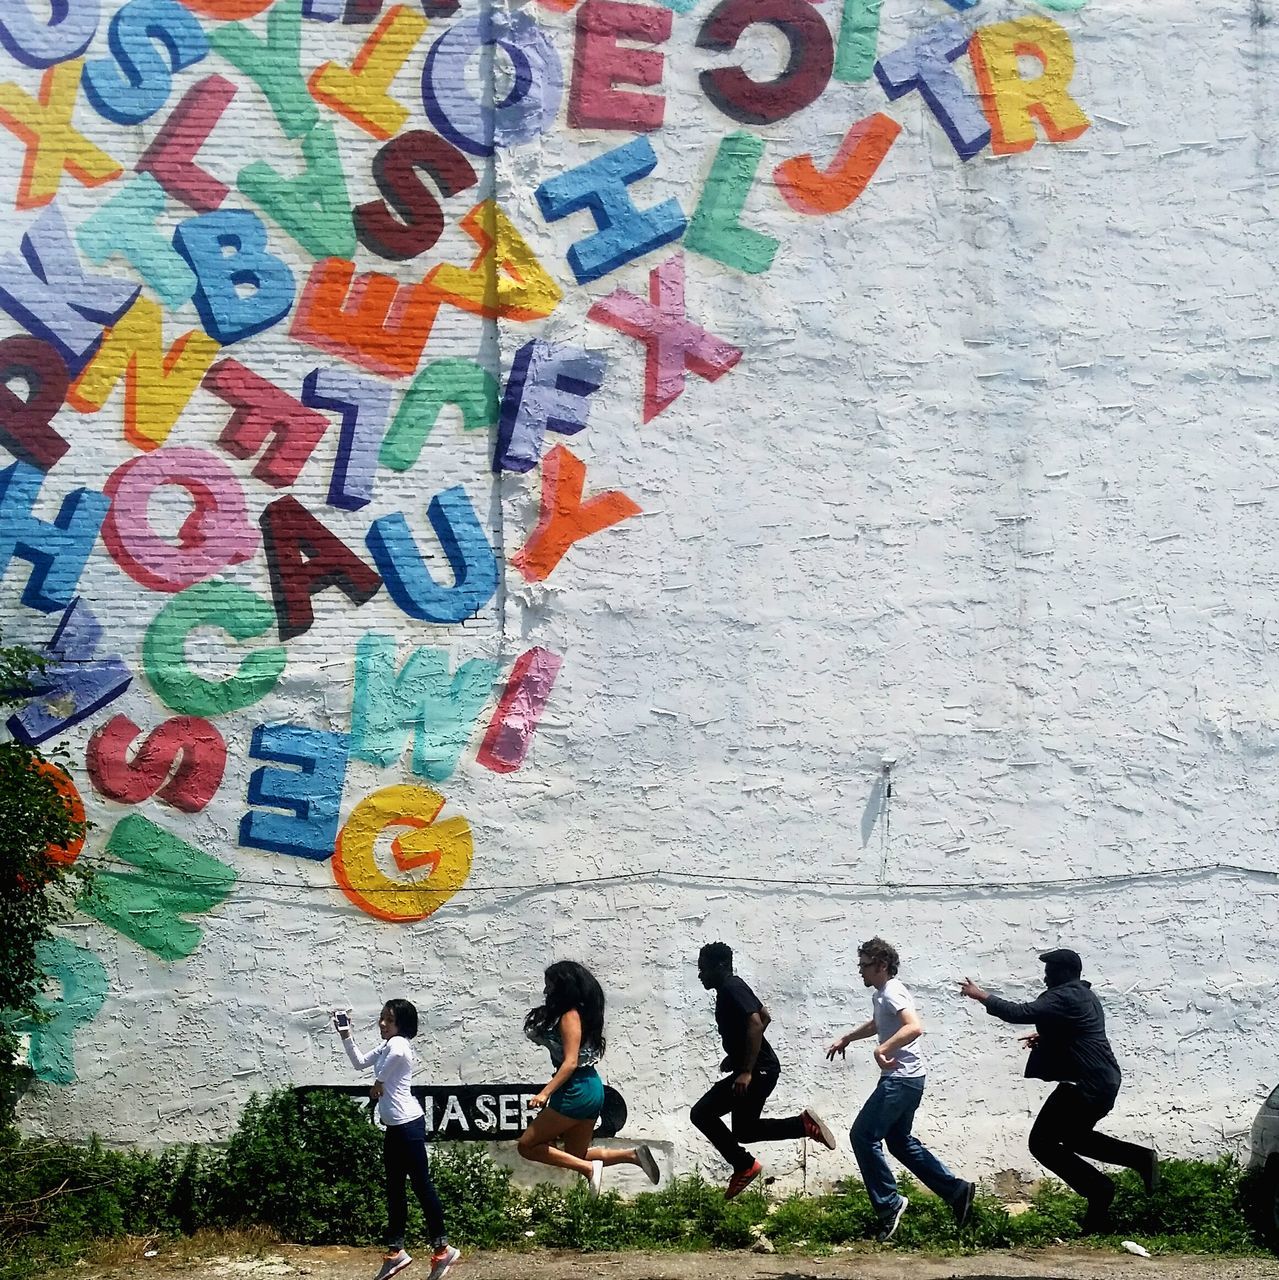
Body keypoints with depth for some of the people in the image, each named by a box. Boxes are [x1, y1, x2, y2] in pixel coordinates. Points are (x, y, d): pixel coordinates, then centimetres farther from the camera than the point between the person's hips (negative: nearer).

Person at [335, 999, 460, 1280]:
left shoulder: (398, 1043, -15)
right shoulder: (386, 1047, 15)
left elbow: (395, 1055, -40)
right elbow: (359, 1062, 28)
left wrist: (378, 1082, -24)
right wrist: (345, 1035, 17)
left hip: (408, 1124, -10)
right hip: (395, 1126, 10)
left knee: (421, 1185, -5)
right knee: (394, 1189, 13)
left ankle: (442, 1249, 1)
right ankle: (396, 1251, 19)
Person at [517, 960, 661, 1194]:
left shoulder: (570, 1016, -14)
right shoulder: (581, 1012, 14)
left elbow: (571, 1062, -23)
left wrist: (545, 1092, -28)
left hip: (577, 1091, -10)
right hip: (590, 1087, 10)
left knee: (527, 1145, -3)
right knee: (577, 1155, 18)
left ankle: (588, 1168, -11)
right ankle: (632, 1154, 7)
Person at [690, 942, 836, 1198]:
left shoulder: (731, 989, -16)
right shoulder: (731, 988, 15)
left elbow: (755, 1024, -28)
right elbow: (765, 1016, 26)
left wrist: (746, 1071, -31)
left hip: (757, 1071, -11)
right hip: (759, 1069, 11)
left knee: (702, 1113, -9)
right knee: (743, 1130, 17)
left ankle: (744, 1165, -2)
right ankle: (804, 1123, 10)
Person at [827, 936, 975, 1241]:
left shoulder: (893, 993, -16)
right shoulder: (880, 994, 15)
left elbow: (914, 1027, -34)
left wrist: (882, 1049, -40)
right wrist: (846, 1039, 36)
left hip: (902, 1080, -11)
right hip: (899, 1079, 11)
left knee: (863, 1136, -9)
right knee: (900, 1141, 17)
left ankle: (888, 1204, -3)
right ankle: (956, 1191, 20)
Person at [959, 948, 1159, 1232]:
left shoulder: (1063, 997, -16)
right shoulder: (1086, 996, 17)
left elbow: (1020, 1013, -25)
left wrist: (981, 995, -15)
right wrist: (1046, 1036, 17)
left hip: (1085, 1087, -10)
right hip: (1105, 1082, 10)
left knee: (1042, 1143, -3)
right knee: (1074, 1137, 28)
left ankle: (1098, 1189, -4)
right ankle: (1142, 1158, 19)